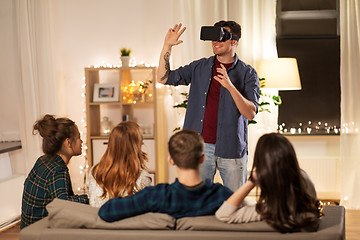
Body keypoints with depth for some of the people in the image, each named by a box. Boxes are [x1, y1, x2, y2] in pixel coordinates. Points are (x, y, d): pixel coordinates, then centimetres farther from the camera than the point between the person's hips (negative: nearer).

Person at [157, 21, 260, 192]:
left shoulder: (248, 73, 0)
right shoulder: (200, 67, 9)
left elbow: (251, 113, -10)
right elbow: (164, 78, 7)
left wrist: (230, 86, -24)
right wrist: (167, 46, -2)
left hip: (232, 149, -2)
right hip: (200, 146, 2)